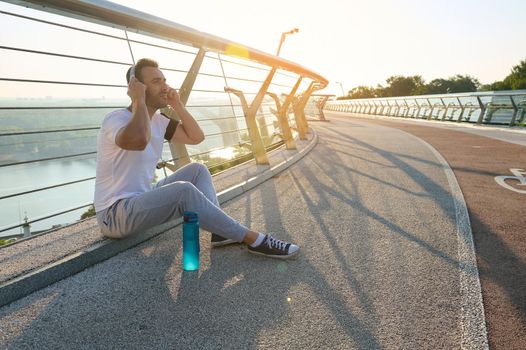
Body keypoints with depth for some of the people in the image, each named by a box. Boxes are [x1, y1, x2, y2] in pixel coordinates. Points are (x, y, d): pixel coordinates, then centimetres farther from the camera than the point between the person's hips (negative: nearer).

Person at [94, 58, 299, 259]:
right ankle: (254, 239, -23)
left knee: (197, 171, 3)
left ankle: (221, 232, -8)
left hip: (142, 199, 9)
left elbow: (196, 137, 8)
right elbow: (139, 140, -44)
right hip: (115, 213, -9)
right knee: (183, 190, -31)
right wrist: (139, 100, -26)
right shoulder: (117, 119, -19)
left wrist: (177, 105, -1)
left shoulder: (157, 120, 7)